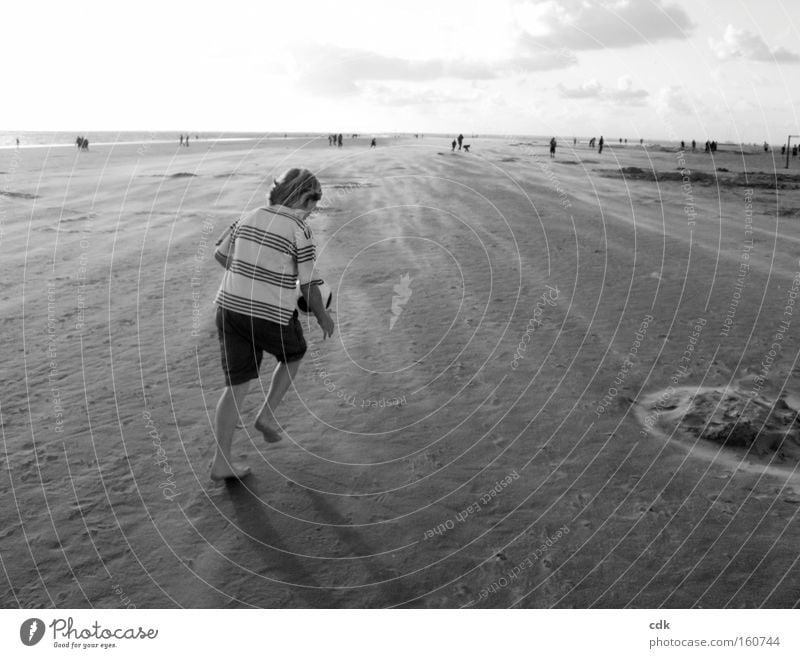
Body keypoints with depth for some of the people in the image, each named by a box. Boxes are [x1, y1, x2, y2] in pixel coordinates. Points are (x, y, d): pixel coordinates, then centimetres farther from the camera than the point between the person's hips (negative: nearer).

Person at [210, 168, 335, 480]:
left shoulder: (251, 217, 8)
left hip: (231, 307, 6)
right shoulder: (300, 231, -10)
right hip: (270, 315, -5)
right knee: (293, 354, 28)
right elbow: (309, 286, -10)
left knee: (236, 386, 12)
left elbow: (220, 254, 16)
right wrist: (323, 316, 7)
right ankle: (267, 414, 17)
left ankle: (221, 463, 12)